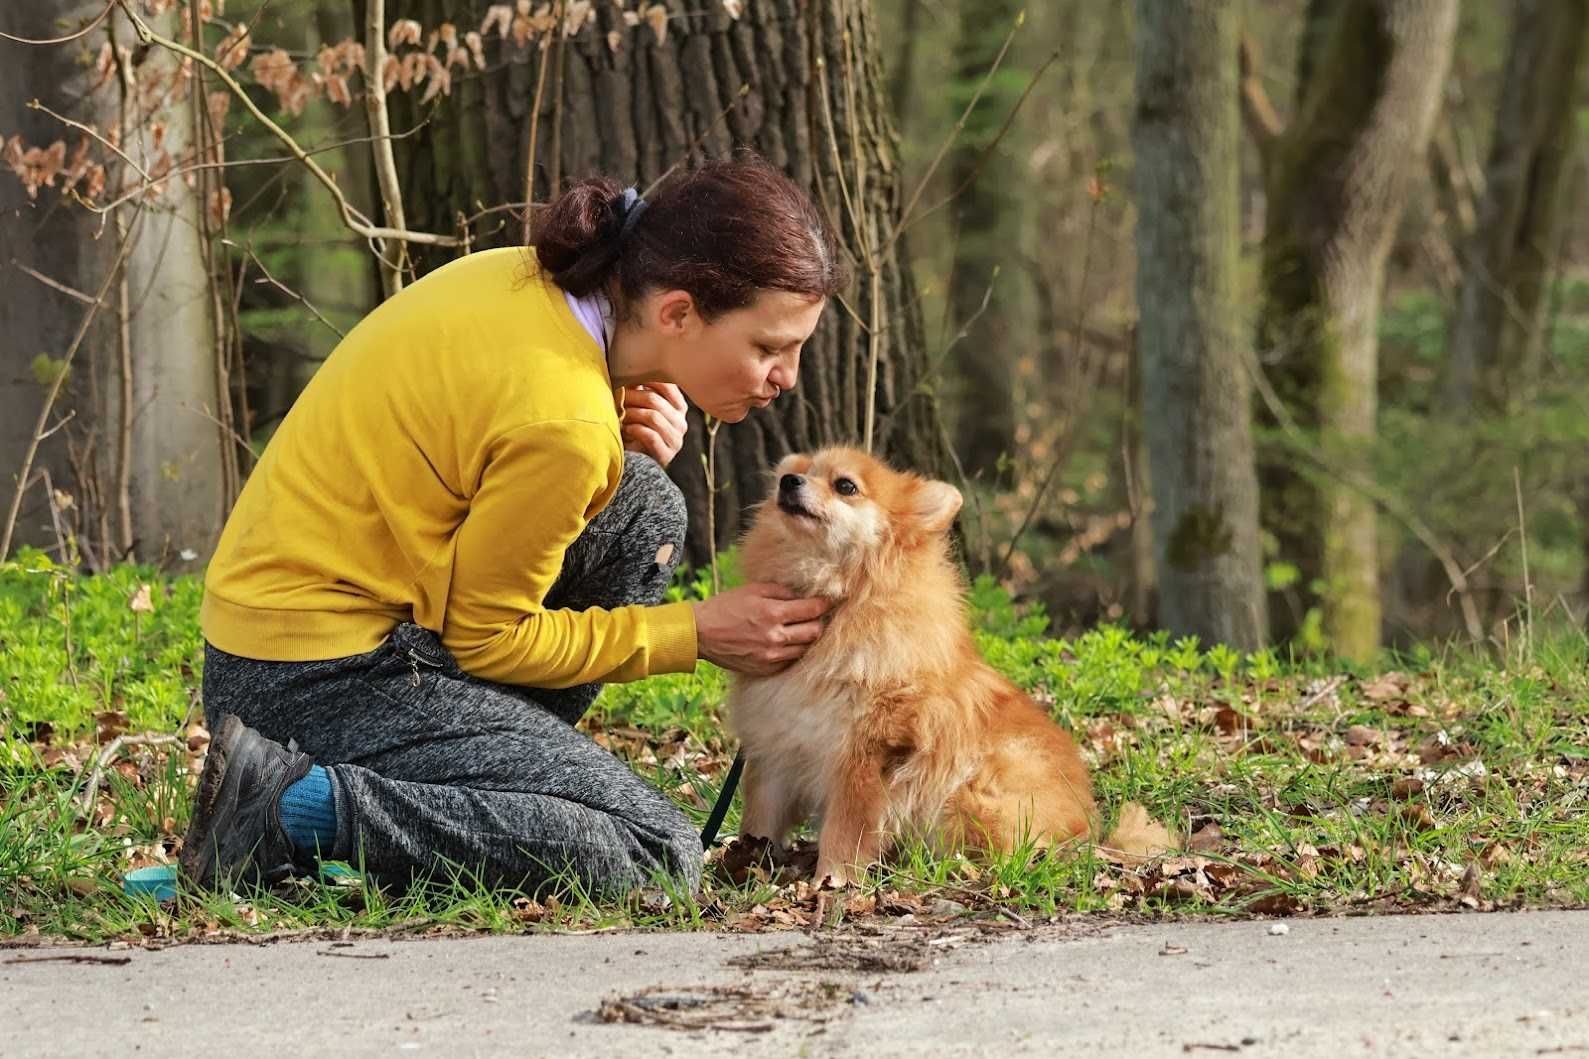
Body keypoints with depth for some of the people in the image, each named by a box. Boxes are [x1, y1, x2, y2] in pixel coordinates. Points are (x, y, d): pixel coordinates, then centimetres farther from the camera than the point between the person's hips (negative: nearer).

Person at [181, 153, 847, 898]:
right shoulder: (564, 418, -25)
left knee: (645, 510, 10)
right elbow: (488, 637, -14)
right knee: (657, 858, -11)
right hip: (320, 682, -10)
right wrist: (699, 633, -6)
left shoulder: (527, 278, 1)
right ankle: (300, 807, -14)